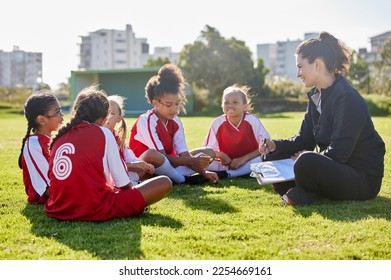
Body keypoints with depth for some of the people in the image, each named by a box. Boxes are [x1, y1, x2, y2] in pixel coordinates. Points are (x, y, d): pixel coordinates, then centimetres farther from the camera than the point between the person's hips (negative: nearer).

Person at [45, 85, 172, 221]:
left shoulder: (59, 136, 14)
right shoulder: (103, 133, 1)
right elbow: (124, 183, 0)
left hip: (57, 210, 6)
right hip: (95, 211, -6)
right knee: (165, 183, 1)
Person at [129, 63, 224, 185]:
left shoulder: (176, 122, -2)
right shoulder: (146, 121, -22)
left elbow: (184, 154, -7)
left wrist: (203, 172, -22)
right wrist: (193, 161, -31)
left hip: (168, 164, 8)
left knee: (208, 152, 2)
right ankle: (185, 179, -18)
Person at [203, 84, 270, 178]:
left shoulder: (252, 120, -12)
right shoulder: (218, 123, -9)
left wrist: (244, 158, -19)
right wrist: (220, 155, -26)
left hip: (249, 162, 0)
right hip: (227, 163, 1)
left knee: (262, 159, -33)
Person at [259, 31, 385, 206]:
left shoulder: (348, 99, -22)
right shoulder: (316, 96, 7)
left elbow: (338, 153, -26)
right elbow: (304, 140, 8)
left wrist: (305, 159, -15)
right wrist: (276, 146, -7)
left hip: (363, 179, -9)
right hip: (335, 170, 9)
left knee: (307, 162, -35)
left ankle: (305, 195, -7)